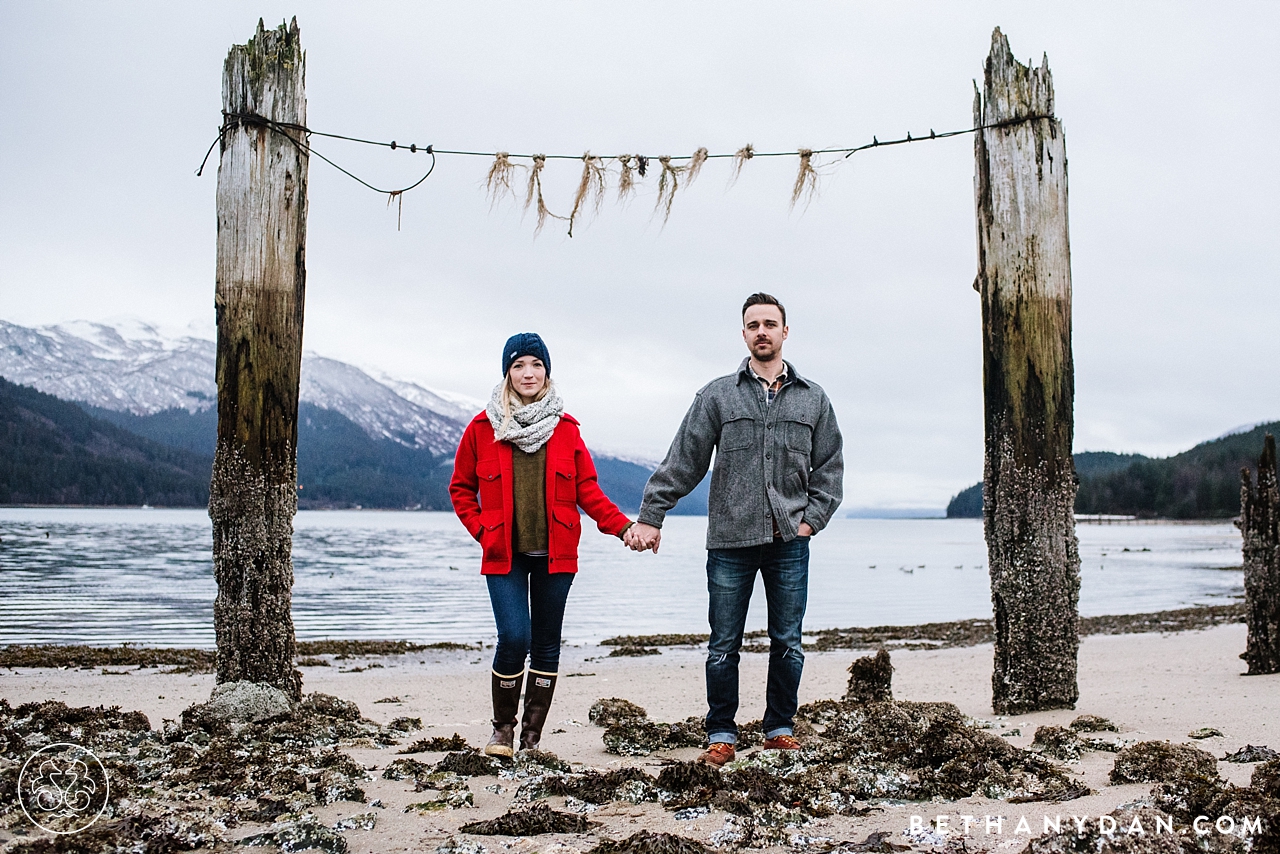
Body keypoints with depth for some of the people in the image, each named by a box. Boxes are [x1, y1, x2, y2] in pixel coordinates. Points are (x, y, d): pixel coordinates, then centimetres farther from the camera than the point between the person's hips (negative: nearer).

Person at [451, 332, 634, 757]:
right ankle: (502, 728, 10)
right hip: (505, 555, -2)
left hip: (555, 554, 2)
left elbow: (587, 488, 7)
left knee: (546, 643, 5)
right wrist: (481, 529, -1)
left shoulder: (564, 428, 6)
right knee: (513, 639, -13)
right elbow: (461, 487, 12)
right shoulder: (483, 427, 3)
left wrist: (623, 527, -6)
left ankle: (531, 737, 17)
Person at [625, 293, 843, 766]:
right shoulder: (718, 395, 4)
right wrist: (650, 516, -2)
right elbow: (682, 461, 2)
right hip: (730, 539, -1)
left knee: (787, 644, 7)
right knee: (723, 646, 3)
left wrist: (813, 518, 1)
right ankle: (721, 734, 15)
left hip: (789, 541, 1)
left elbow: (830, 466, 12)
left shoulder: (813, 398, 10)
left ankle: (780, 728, 22)